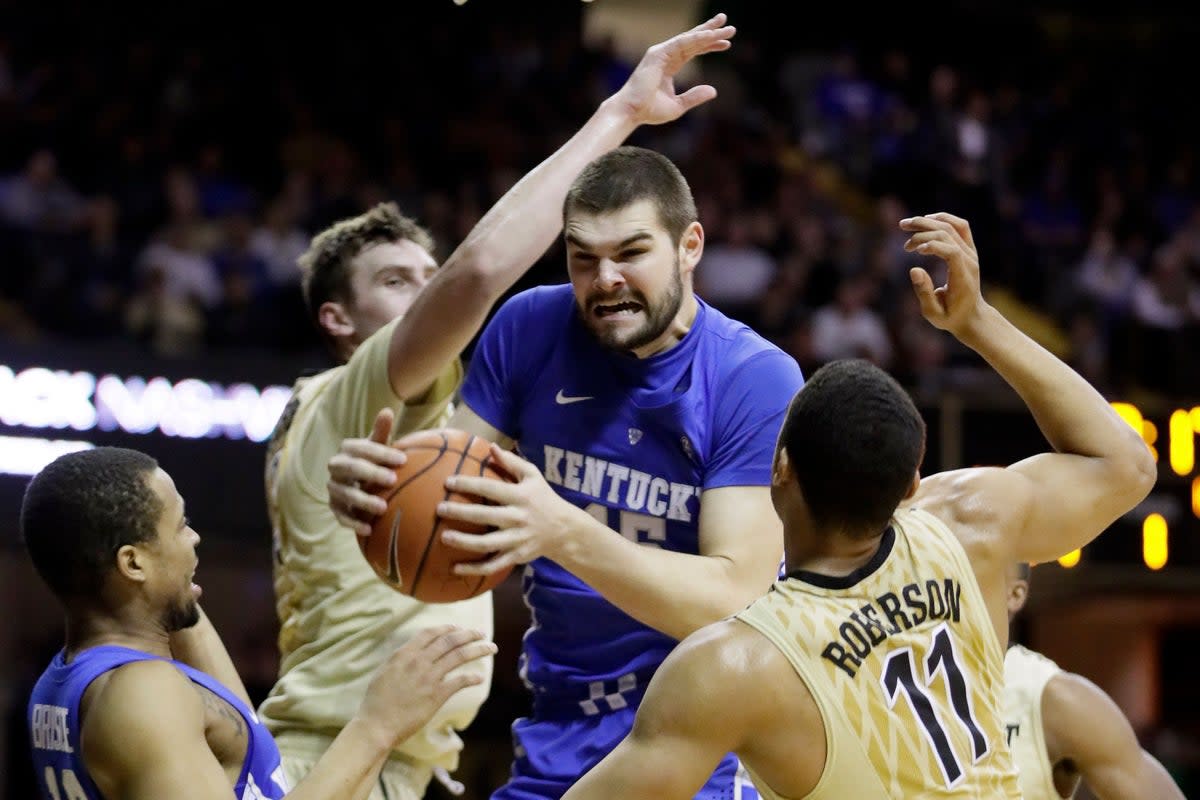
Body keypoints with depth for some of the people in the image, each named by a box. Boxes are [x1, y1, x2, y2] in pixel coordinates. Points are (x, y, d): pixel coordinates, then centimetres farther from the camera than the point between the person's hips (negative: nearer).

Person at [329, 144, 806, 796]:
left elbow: (735, 601, -23)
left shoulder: (758, 380, -16)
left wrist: (564, 534, -38)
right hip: (559, 736, 4)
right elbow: (446, 492, -1)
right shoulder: (529, 328, -4)